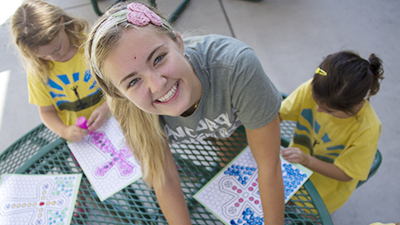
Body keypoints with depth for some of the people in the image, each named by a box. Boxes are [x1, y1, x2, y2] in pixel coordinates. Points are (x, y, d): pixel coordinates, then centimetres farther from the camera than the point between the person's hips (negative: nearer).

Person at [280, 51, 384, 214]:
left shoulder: (368, 129, -32)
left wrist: (307, 160, -36)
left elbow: (345, 174, -22)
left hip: (327, 188, -3)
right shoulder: (310, 90, -25)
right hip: (295, 163, 4)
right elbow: (278, 114, -11)